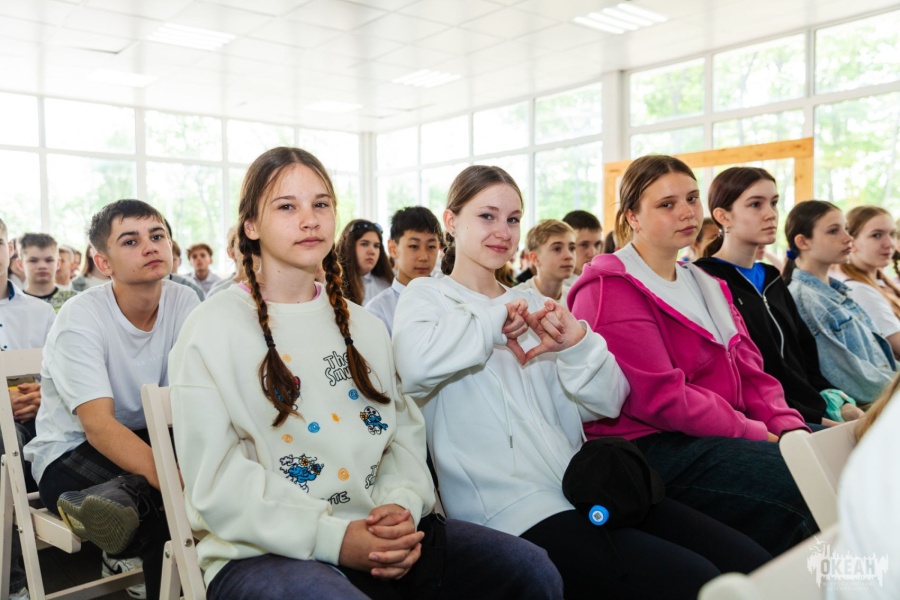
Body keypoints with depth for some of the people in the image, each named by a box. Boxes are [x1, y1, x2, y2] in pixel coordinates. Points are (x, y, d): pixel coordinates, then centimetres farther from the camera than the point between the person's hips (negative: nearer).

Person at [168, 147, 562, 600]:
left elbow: (404, 431, 10)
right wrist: (332, 538, -18)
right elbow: (215, 481, -9)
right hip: (263, 552, -5)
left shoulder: (365, 327, 15)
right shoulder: (212, 330, -3)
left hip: (377, 537, 6)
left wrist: (402, 504, -11)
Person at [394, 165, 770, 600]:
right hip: (514, 512, -6)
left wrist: (575, 341, -10)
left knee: (750, 562, -8)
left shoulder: (532, 303, 19)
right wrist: (496, 320, -10)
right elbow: (416, 364, -24)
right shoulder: (426, 296, 3)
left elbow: (608, 401, 10)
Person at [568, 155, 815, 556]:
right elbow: (661, 399, -19)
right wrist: (758, 435, -14)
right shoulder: (610, 291, -12)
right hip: (648, 445, -9)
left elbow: (749, 369, 12)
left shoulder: (702, 283, 18)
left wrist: (790, 428, -5)